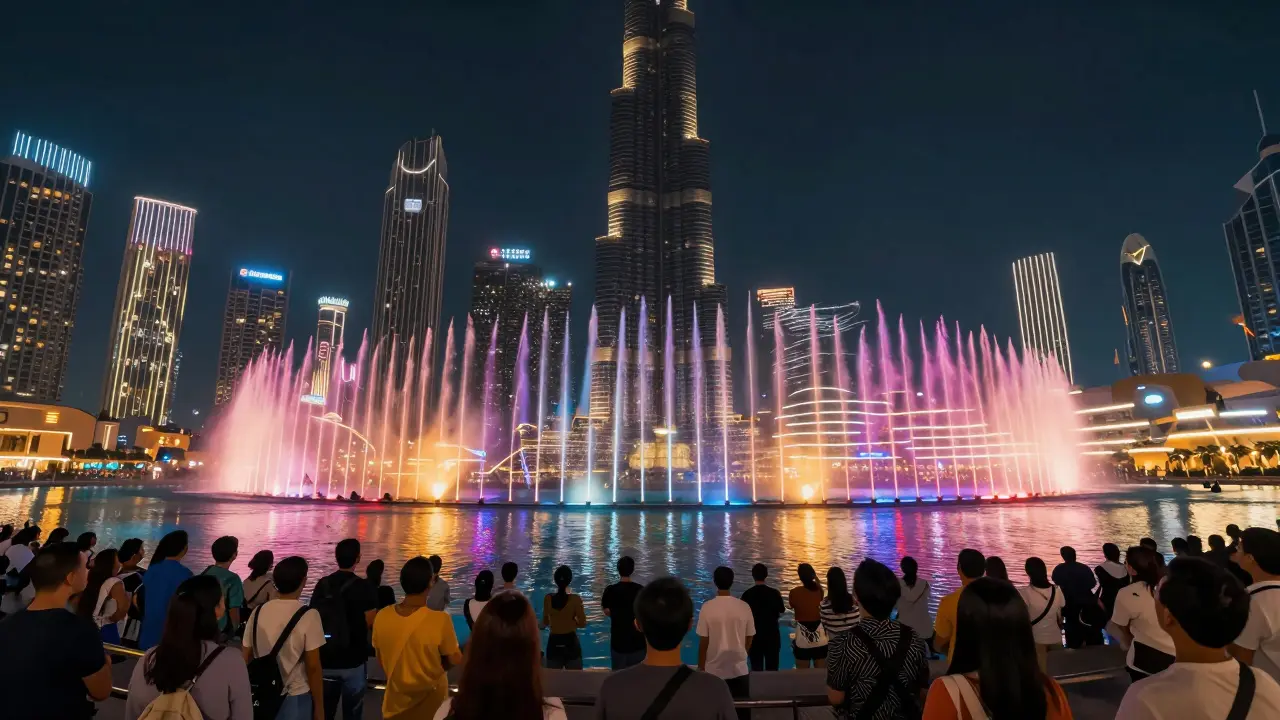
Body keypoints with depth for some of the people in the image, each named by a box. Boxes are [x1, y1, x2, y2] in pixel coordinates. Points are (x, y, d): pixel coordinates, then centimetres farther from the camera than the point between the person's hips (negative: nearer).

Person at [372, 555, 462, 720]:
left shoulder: (382, 617, -17)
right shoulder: (440, 621, -30)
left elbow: (381, 660, -1)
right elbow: (456, 660, -16)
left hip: (396, 702, 3)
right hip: (430, 702, -3)